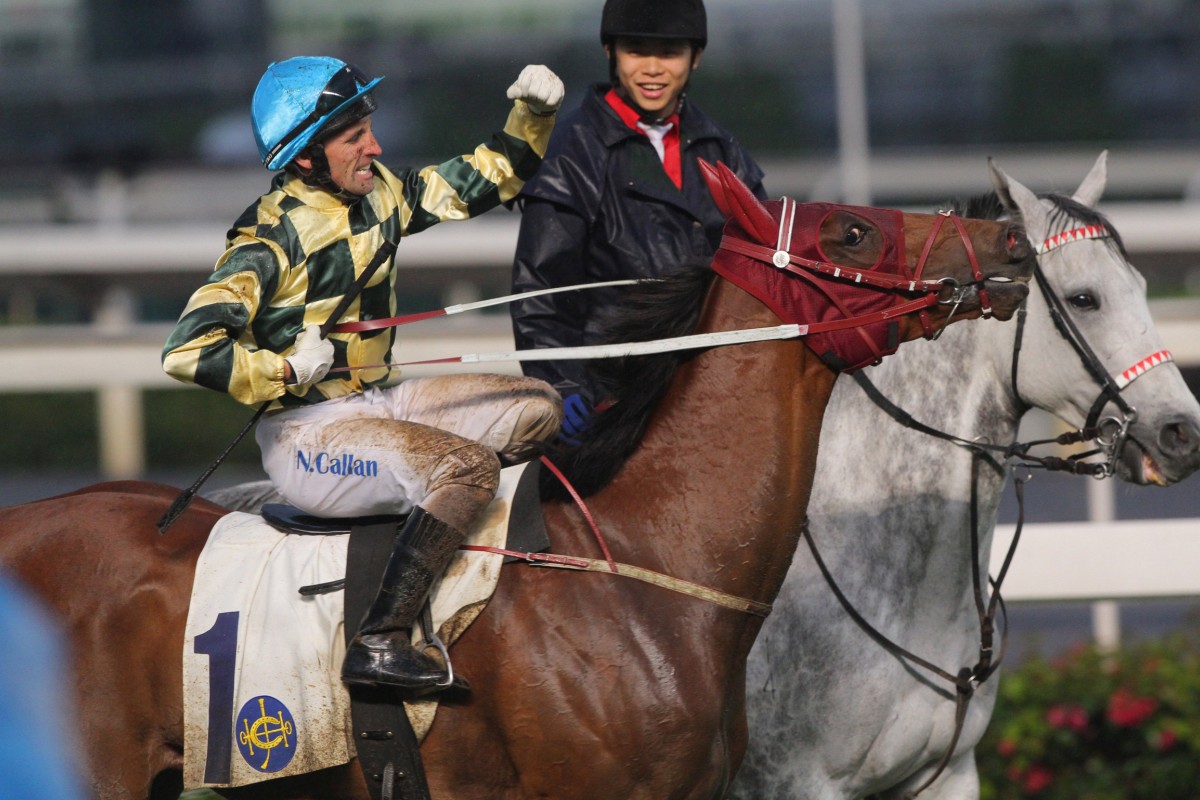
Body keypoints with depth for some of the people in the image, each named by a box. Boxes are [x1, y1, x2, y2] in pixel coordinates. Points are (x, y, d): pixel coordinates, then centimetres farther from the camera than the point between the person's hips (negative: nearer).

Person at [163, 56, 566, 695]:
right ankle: (378, 645, -30)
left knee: (536, 409, 5)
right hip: (308, 436, -9)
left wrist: (531, 115, 1)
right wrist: (288, 370, -22)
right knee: (469, 465, -29)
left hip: (379, 402, 9)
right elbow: (188, 351, -24)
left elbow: (480, 184, 17)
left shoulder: (378, 195, 5)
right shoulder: (268, 239, -18)